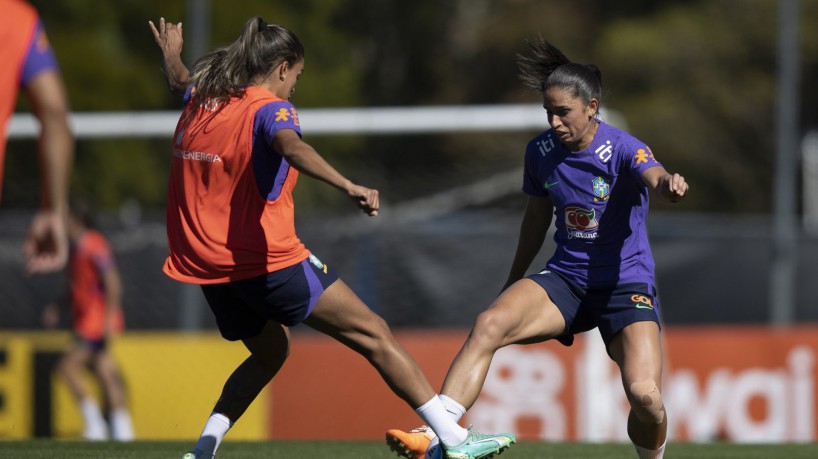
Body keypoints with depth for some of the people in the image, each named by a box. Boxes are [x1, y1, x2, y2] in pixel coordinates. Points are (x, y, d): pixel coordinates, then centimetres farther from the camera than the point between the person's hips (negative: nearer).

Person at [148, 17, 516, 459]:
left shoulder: (199, 101, 10)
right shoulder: (270, 109, -12)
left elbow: (178, 79, 35)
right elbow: (291, 147, -36)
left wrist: (172, 55, 58)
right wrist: (347, 186, -49)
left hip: (209, 269, 8)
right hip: (268, 261, -8)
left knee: (269, 352, 30)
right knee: (373, 334, -2)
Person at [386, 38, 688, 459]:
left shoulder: (622, 150, -16)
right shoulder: (540, 152, -1)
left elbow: (654, 176, -39)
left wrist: (668, 185, -65)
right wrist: (512, 282, 27)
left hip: (626, 285, -4)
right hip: (566, 278, 4)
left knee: (644, 394, -22)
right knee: (489, 324, -25)